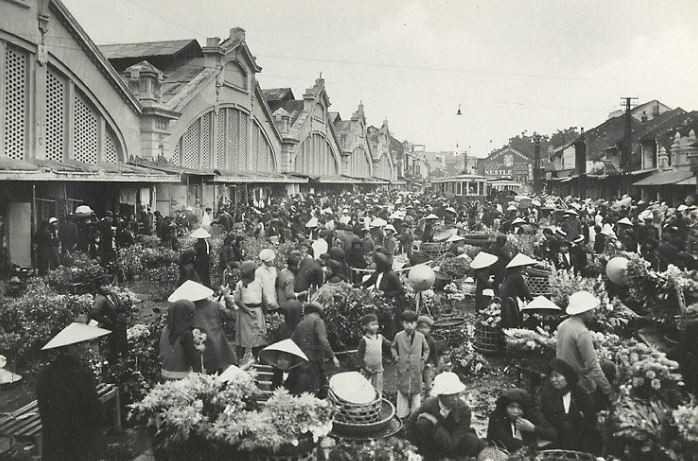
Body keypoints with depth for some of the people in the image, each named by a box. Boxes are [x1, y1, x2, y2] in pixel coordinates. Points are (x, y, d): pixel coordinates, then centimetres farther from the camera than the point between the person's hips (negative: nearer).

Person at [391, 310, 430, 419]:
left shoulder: (420, 336, -2)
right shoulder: (399, 336, -3)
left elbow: (426, 349, 14)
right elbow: (393, 347, 14)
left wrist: (424, 358, 0)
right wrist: (395, 356, -1)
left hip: (416, 370, 1)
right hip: (403, 369, -1)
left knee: (416, 391, 8)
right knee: (402, 390, 4)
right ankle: (401, 413, 18)